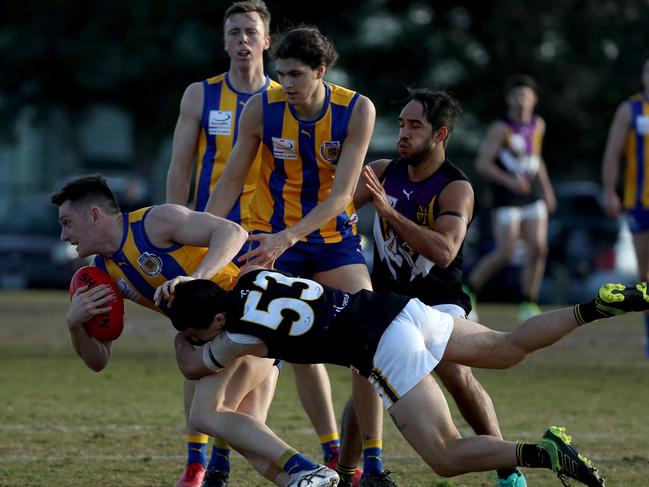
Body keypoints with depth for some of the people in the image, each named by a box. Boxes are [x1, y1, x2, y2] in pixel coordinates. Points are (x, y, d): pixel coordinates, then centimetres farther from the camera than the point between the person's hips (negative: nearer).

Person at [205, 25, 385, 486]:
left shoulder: (357, 110, -16)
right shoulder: (261, 109, -14)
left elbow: (341, 193, -20)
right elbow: (231, 180, -5)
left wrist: (287, 237, -32)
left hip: (335, 236, 1)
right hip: (271, 239, -1)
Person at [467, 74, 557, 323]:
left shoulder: (538, 125, 9)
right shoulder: (501, 128, -10)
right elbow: (482, 163, -14)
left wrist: (547, 189, 21)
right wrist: (509, 181, -25)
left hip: (534, 197, 6)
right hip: (507, 200, -6)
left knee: (538, 249, -6)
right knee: (505, 253, -11)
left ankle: (529, 305, 3)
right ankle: (468, 292, 7)